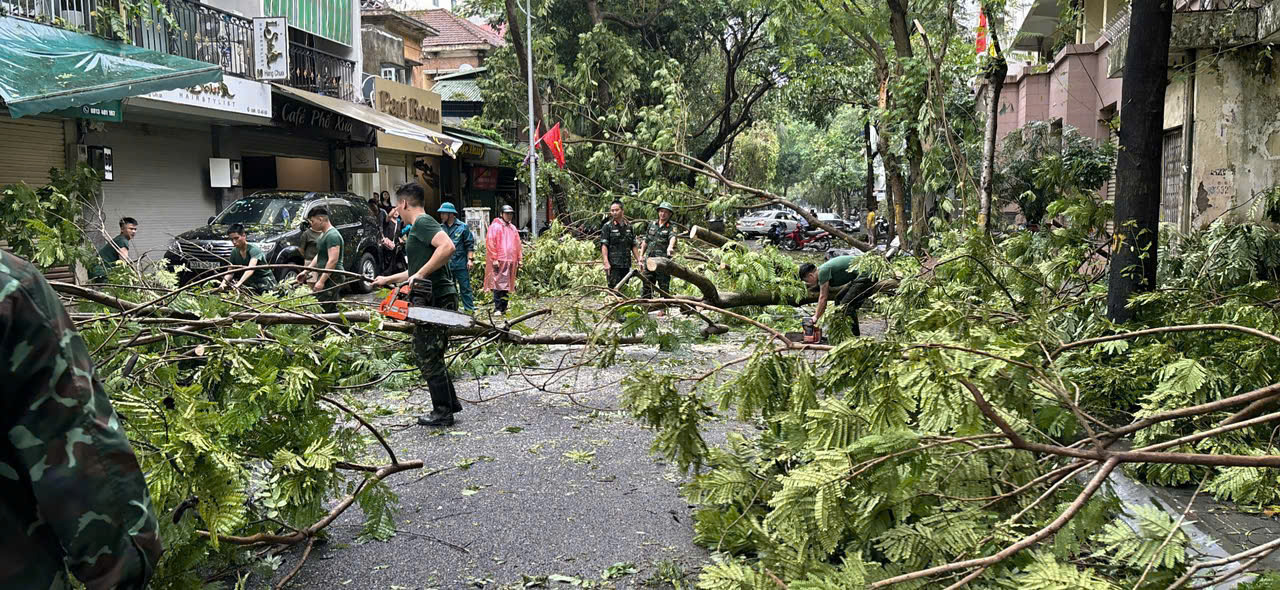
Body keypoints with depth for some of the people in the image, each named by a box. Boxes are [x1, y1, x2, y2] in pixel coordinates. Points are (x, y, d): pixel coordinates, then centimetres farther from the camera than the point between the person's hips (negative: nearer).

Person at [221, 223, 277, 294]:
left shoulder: (254, 250, -20)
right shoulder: (234, 252, 2)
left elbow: (251, 268, -36)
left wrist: (239, 283, -49)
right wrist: (223, 282, -21)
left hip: (266, 281, -7)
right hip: (250, 283, 7)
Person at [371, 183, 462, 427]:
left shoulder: (422, 222, -9)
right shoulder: (419, 226, 22)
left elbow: (448, 246, -28)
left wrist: (420, 274, -25)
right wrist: (389, 279, 37)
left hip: (434, 300, -10)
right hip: (440, 298, 10)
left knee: (429, 358, -1)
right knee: (431, 356, 18)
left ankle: (442, 412, 8)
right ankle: (450, 404, 25)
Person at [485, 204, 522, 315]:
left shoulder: (513, 228, 19)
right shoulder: (495, 226, -1)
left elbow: (517, 245, 23)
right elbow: (490, 243, -7)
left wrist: (518, 259, 16)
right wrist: (494, 259, -13)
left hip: (511, 261, 7)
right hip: (499, 261, -7)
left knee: (507, 285, 8)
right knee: (499, 285, -11)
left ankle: (503, 308, 14)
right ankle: (497, 308, -9)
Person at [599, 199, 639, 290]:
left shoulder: (628, 226, 14)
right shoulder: (607, 226, -2)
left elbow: (634, 246, 18)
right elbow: (604, 246, -9)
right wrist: (606, 262, -20)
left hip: (626, 265, 5)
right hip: (613, 265, -5)